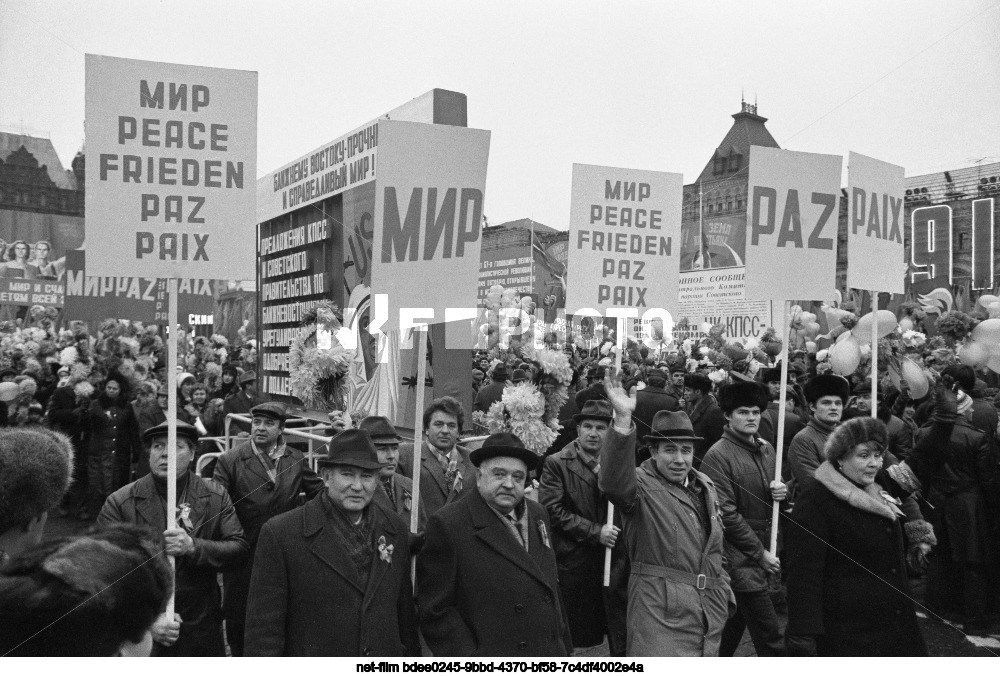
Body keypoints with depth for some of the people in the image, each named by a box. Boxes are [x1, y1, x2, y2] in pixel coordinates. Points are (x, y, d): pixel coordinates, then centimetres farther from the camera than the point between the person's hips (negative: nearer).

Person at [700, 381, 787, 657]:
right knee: (770, 638, -7)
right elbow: (726, 515, -16)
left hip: (765, 550, 7)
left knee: (735, 624, 18)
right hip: (740, 555, -7)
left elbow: (777, 490, 22)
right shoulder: (718, 455, -14)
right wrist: (760, 553, -14)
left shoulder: (766, 449, 10)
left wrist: (781, 491, -2)